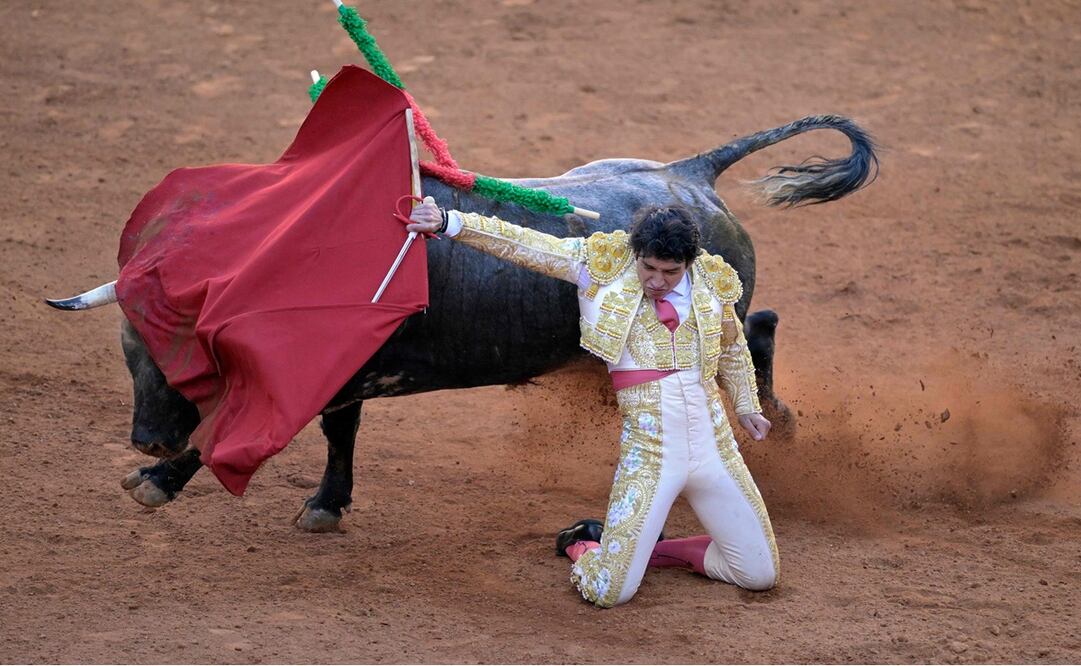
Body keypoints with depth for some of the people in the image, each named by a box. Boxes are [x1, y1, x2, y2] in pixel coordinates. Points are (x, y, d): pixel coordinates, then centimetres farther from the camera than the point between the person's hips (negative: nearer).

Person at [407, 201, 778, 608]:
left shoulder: (712, 283, 3)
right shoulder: (605, 265, -5)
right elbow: (521, 244, -6)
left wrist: (746, 406, 16)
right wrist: (450, 222, -13)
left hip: (713, 447, 3)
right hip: (648, 451, -3)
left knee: (759, 575, 6)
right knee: (609, 591, -11)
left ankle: (648, 547, 27)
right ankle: (584, 546, 26)